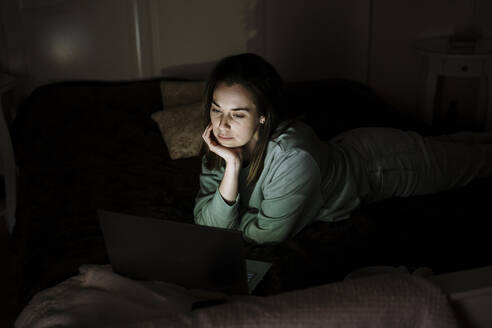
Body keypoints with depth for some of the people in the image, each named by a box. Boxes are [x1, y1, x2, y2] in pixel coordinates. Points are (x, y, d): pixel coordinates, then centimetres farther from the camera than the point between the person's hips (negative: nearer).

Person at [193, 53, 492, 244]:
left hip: (375, 162, -6)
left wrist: (232, 221, -21)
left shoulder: (293, 156, -44)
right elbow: (207, 223, -25)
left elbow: (269, 233, -36)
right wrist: (231, 166, -37)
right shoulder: (221, 144, -23)